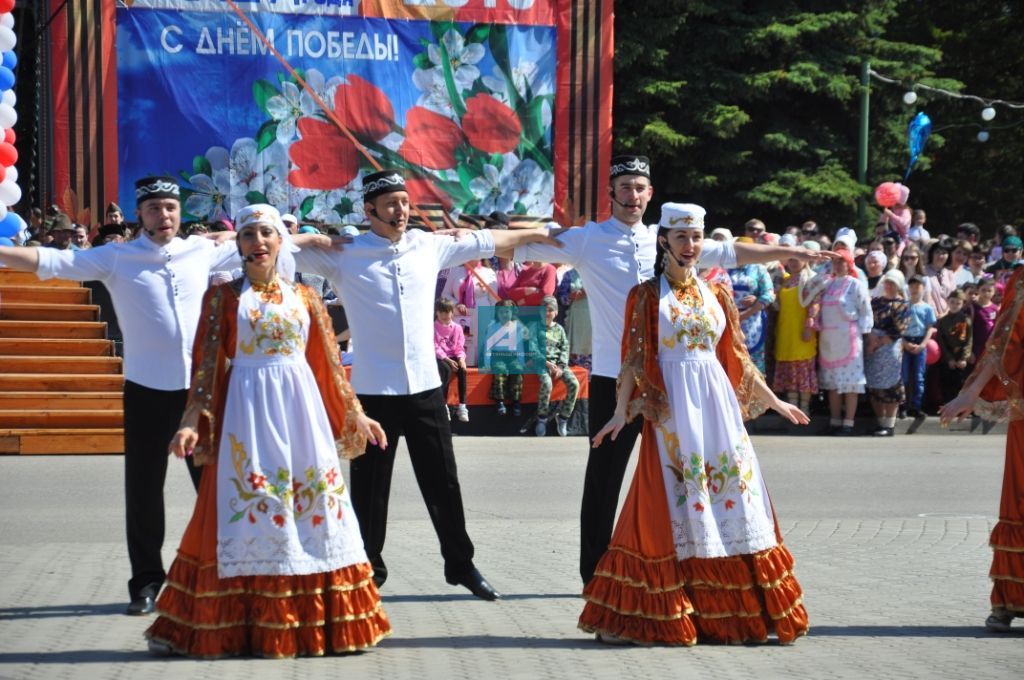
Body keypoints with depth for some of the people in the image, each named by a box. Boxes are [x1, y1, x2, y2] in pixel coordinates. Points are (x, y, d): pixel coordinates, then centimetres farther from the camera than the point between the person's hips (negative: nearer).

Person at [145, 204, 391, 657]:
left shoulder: (303, 297, 10)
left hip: (301, 407, 3)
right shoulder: (223, 296, 3)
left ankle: (315, 619, 11)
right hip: (247, 409, -2)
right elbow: (207, 363, -1)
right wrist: (193, 421, -10)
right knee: (248, 506, -3)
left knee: (314, 509, 2)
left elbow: (329, 362, 12)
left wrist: (355, 414, 10)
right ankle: (249, 625, 4)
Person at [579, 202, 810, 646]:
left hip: (716, 407, 4)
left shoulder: (715, 296, 12)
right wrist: (621, 411, -11)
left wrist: (774, 401, 20)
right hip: (670, 409, -4)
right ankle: (660, 614, 1)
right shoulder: (647, 296, 1)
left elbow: (737, 359, 17)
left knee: (731, 499, 2)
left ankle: (734, 612, 9)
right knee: (670, 505, -5)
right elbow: (634, 359, -2)